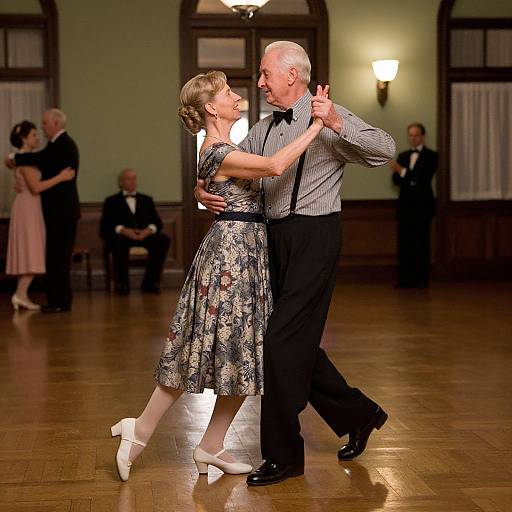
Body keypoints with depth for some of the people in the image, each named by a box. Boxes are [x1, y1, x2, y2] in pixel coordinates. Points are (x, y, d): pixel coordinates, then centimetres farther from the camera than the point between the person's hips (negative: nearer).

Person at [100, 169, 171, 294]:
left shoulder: (146, 200, 27)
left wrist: (149, 230, -10)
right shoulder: (111, 201, 18)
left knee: (164, 239, -28)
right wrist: (123, 230, -16)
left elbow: (157, 222, 14)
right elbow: (105, 225, 3)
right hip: (123, 235, -3)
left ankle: (150, 282, -20)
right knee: (119, 241, -39)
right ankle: (122, 283, -24)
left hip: (145, 234, 3)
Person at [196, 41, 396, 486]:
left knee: (282, 342, -8)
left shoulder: (329, 119, -7)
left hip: (314, 237, -8)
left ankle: (284, 454, 3)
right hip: (276, 237, 8)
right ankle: (357, 414, 32)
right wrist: (202, 189, -1)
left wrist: (337, 124, -31)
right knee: (297, 342, 13)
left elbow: (385, 150, -18)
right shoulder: (265, 129, 15)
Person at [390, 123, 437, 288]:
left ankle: (422, 279, 0)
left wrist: (403, 172, -16)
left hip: (422, 206, -4)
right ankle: (405, 278, 3)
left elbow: (424, 178, -12)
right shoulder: (402, 156, 17)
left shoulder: (431, 156, 2)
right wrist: (411, 180, -11)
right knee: (404, 242, 1)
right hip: (405, 205, 4)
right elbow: (397, 180, 9)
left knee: (421, 242, -4)